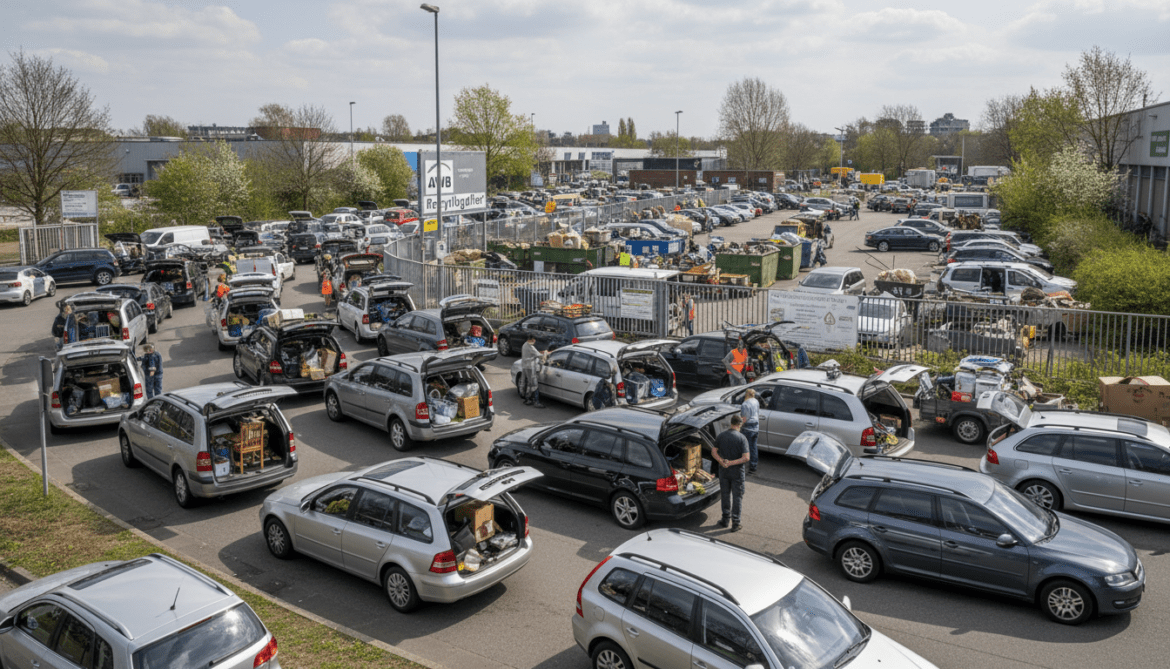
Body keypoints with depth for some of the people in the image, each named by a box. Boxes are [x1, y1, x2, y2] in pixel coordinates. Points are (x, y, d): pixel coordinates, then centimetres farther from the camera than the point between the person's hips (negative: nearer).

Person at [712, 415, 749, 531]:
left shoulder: (721, 435, -3)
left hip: (723, 470, 3)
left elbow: (713, 452, -4)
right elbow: (746, 457, -21)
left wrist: (721, 461, -14)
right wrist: (732, 463, -18)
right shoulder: (741, 438, -15)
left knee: (725, 495, 17)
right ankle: (736, 523, 12)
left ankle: (725, 519, 27)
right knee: (737, 497, 8)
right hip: (737, 472, -3)